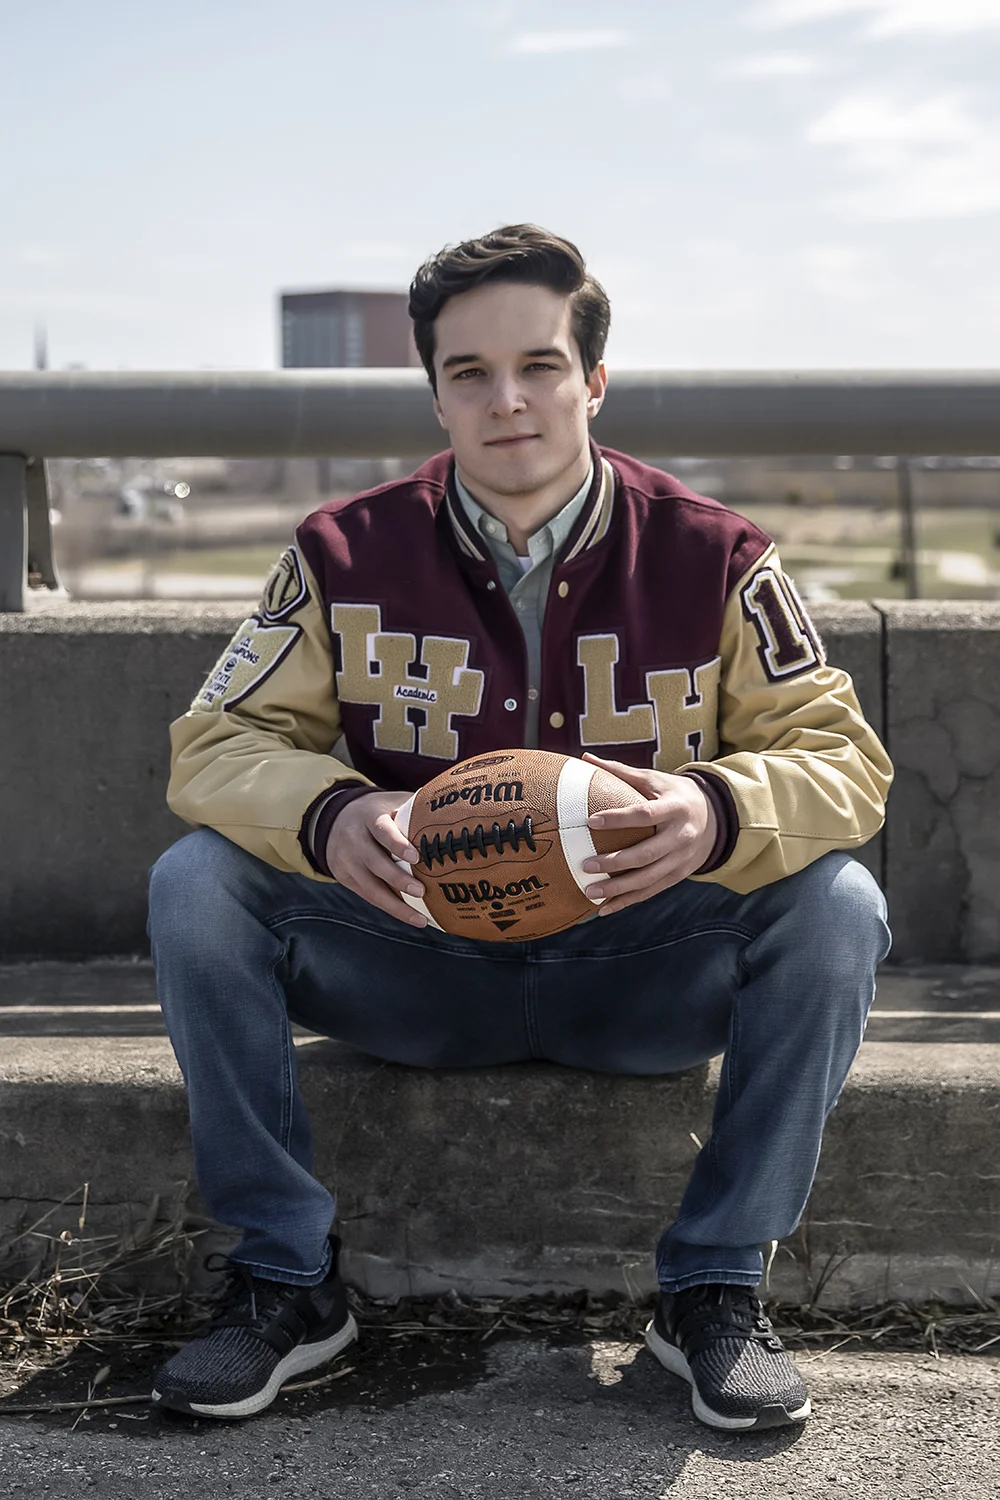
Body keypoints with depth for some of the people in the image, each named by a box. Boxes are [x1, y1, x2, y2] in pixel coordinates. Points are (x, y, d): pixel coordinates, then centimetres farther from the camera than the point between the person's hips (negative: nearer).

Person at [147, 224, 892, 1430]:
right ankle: (287, 1280, -7)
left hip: (636, 978, 0)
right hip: (414, 972, 1)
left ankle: (714, 1290, -10)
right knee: (194, 884, -20)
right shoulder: (347, 556, -4)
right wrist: (327, 814, -29)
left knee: (839, 906, -26)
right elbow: (217, 742, -4)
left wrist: (718, 810, -33)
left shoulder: (710, 559, -7)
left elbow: (842, 759, -8)